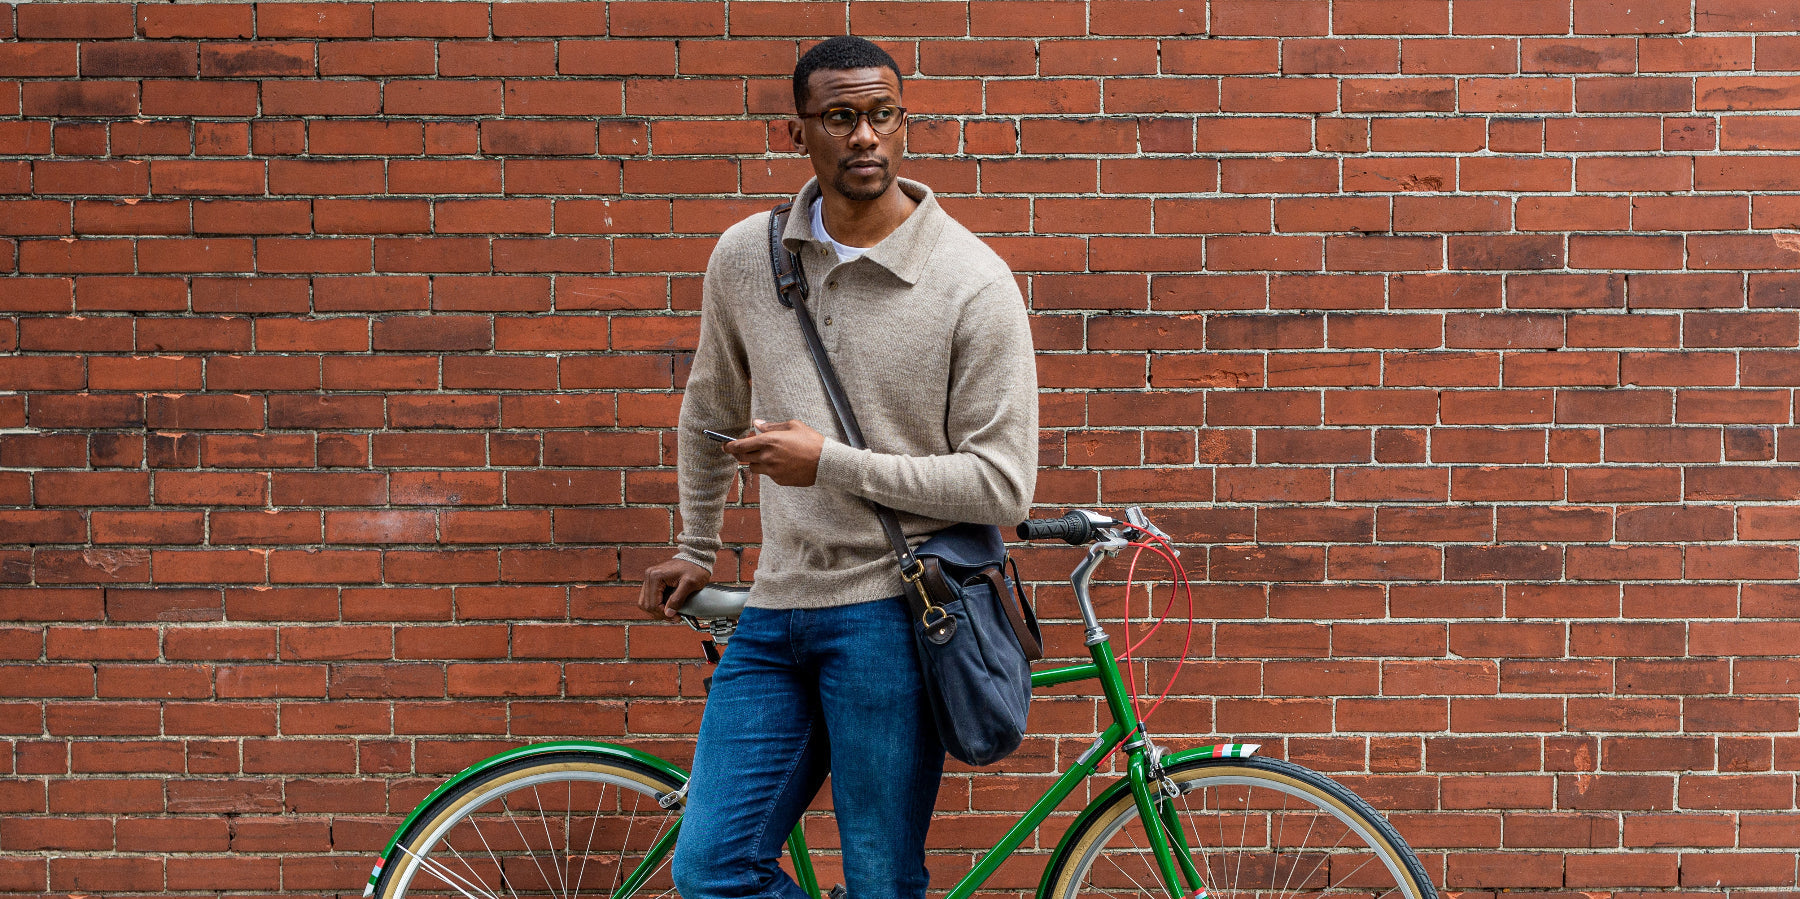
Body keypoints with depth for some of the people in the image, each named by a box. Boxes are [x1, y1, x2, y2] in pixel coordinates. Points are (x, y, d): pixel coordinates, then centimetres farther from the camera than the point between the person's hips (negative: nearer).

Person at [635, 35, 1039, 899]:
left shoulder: (975, 281, -9)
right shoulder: (744, 255, 5)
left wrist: (831, 462, -14)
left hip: (892, 609, -4)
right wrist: (697, 551, 30)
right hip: (776, 609, 4)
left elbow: (1002, 484, -11)